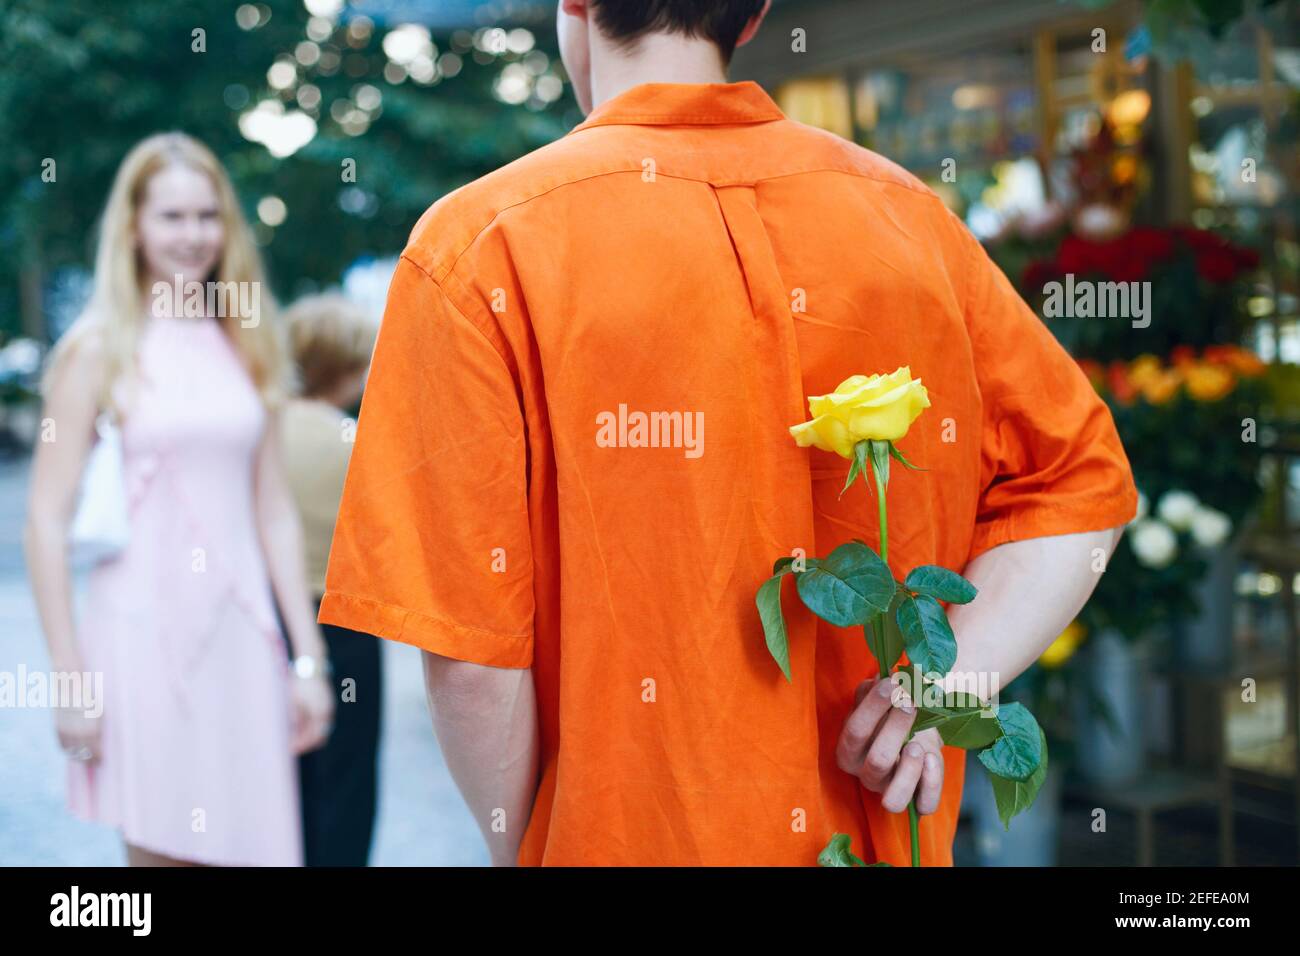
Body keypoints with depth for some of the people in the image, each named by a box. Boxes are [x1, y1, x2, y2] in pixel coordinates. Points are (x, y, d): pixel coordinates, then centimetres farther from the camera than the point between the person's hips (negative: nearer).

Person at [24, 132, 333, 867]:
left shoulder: (247, 345, 11)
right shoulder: (100, 348, -2)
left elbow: (275, 512, 12)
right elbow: (48, 519, -5)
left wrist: (308, 657, 8)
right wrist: (69, 675, -10)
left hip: (241, 636, 4)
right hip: (143, 633, -4)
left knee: (253, 844, 6)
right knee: (161, 852, 3)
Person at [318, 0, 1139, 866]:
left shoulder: (480, 248, -12)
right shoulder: (909, 215, 1)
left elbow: (469, 651, -16)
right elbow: (1082, 481, 4)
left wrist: (519, 845, -2)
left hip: (624, 836, -4)